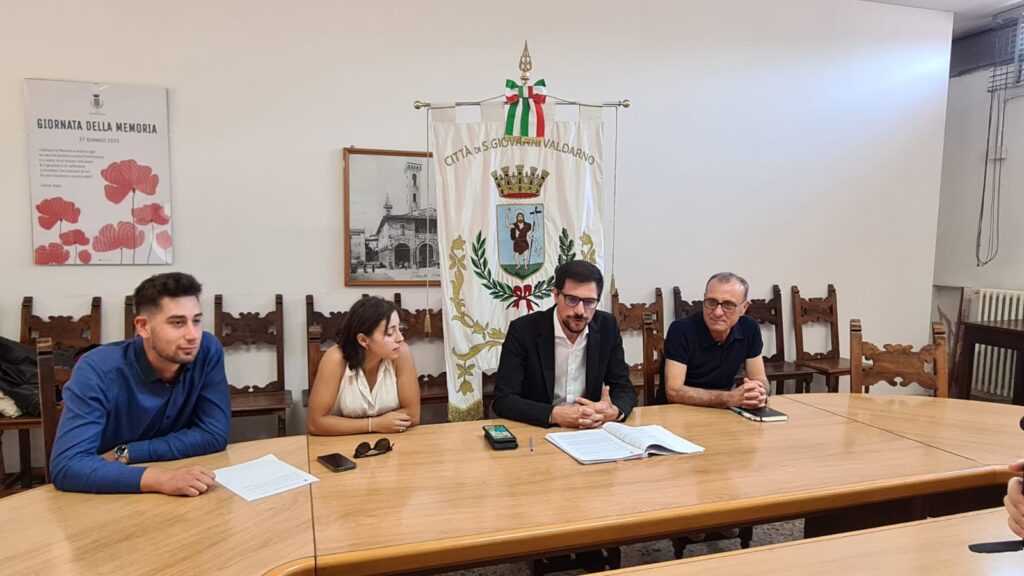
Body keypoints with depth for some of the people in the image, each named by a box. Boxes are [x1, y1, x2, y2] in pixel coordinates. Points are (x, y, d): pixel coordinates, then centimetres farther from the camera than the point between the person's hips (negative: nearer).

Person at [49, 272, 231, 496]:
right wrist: (157, 478, -38)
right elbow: (67, 465, -27)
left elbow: (214, 434, -11)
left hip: (179, 496, 1)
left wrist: (125, 454, -15)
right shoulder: (97, 370, -19)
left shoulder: (208, 350, -12)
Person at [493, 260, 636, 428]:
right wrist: (555, 415, -28)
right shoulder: (523, 330, -13)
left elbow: (625, 389, 1)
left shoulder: (606, 327, -3)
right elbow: (503, 400, -15)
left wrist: (614, 412, -21)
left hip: (590, 431, 2)